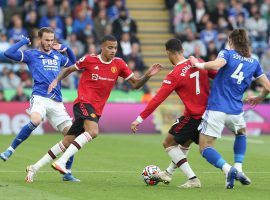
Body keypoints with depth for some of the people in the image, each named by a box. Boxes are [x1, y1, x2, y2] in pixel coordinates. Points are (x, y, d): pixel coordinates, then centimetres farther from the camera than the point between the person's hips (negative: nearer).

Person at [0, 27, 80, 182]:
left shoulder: (57, 56, 21)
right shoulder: (31, 55, 8)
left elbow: (74, 63, 39)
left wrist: (66, 48, 22)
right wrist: (23, 41, 6)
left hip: (57, 102, 5)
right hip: (40, 97, -5)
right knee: (35, 121, -36)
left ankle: (67, 172, 7)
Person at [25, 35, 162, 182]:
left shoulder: (119, 64, 6)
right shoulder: (89, 60, -3)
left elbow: (135, 84, 7)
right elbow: (69, 69, 13)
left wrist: (147, 75, -10)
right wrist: (56, 80, -2)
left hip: (96, 109, 5)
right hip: (84, 102, -5)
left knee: (67, 142, 4)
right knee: (93, 131, -31)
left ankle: (34, 168, 12)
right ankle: (61, 162, -32)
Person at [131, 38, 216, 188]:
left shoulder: (174, 75, -15)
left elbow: (157, 99, -16)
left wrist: (140, 119, -13)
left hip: (193, 116, -7)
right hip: (208, 113, 8)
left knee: (168, 143, 7)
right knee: (185, 143, 27)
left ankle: (193, 179, -2)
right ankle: (168, 173, 46)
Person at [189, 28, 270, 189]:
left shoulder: (227, 53, 0)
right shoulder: (254, 62, 11)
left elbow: (216, 65, -23)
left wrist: (198, 64, -7)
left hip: (216, 108, -4)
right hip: (235, 112, 4)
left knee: (205, 148, 3)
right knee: (241, 133, 36)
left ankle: (228, 169, -22)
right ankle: (238, 169, 20)